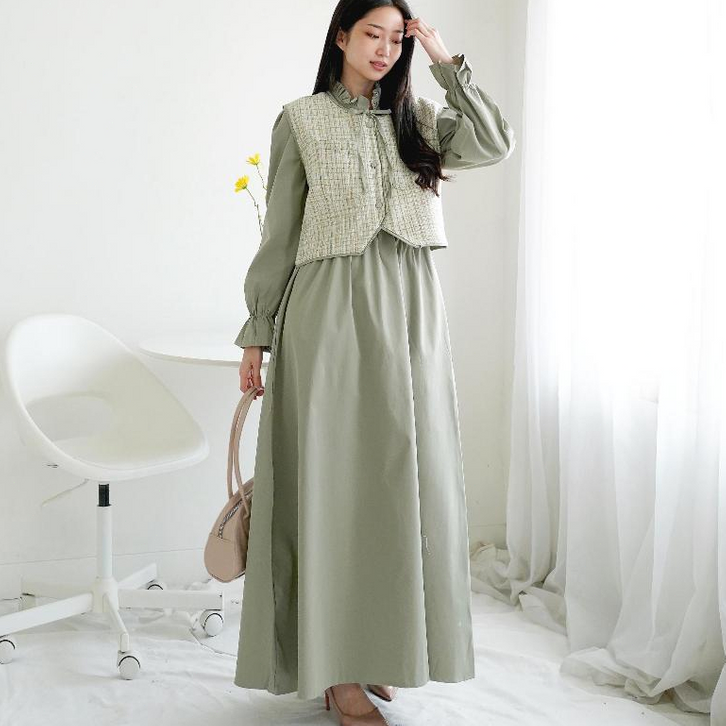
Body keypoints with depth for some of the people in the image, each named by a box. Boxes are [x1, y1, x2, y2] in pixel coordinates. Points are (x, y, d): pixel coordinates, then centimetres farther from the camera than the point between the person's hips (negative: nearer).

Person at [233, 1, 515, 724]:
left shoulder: (419, 117, 13)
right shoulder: (301, 120, 4)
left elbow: (497, 144, -5)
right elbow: (279, 233, 3)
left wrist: (445, 61, -3)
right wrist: (256, 334, 1)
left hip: (410, 311, 4)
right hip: (330, 309, -4)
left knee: (400, 477, 6)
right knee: (335, 481, -2)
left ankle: (375, 646, 20)